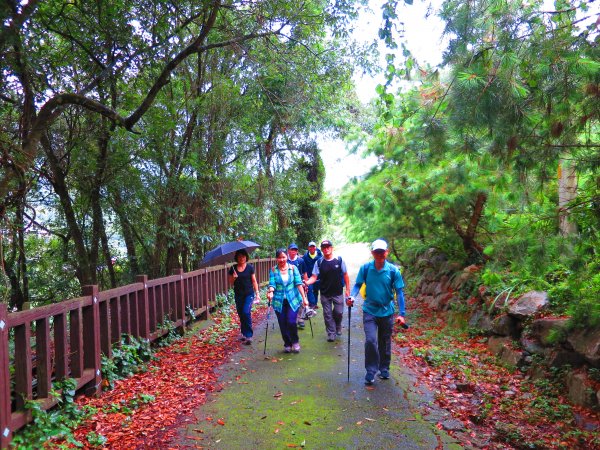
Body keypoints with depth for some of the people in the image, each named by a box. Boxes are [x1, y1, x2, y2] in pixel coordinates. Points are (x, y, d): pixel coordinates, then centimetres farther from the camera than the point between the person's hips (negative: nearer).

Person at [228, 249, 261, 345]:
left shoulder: (250, 267, -3)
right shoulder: (233, 268, 2)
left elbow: (254, 281, 2)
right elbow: (231, 282, 8)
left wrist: (257, 293, -3)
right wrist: (234, 278, -13)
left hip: (249, 294, -3)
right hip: (238, 295, 3)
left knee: (246, 312, -17)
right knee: (241, 314, 9)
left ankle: (249, 335, -11)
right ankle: (244, 334, 24)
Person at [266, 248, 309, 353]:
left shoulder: (293, 268, -2)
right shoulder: (273, 270, -1)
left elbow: (299, 283, -5)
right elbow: (272, 284, -8)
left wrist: (304, 298, -10)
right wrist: (270, 292, -30)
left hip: (293, 300, -1)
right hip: (279, 301, 1)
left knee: (291, 322, -12)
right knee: (283, 325, 5)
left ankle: (295, 342, 14)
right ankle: (287, 344, 26)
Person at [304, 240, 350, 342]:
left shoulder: (339, 260, -4)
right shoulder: (319, 263, -3)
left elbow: (345, 275, 1)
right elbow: (314, 277, -6)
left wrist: (347, 289, -1)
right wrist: (307, 282, -26)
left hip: (338, 293, -1)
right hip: (325, 294, 1)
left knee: (338, 312, 3)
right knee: (327, 314, 6)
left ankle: (338, 327, 34)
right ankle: (331, 333, 21)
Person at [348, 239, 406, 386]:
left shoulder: (393, 270, -11)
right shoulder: (365, 268, -9)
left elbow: (399, 292, -8)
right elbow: (358, 284, -1)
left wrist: (401, 314, -13)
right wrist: (352, 296, -22)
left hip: (387, 312, 1)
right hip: (370, 311, -1)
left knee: (385, 343, 14)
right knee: (370, 340, -13)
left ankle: (384, 369, 36)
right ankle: (371, 371, 5)